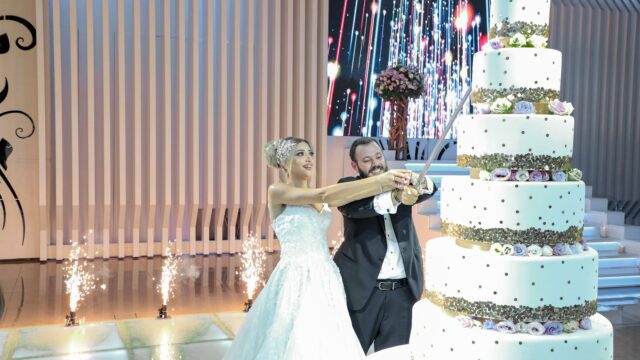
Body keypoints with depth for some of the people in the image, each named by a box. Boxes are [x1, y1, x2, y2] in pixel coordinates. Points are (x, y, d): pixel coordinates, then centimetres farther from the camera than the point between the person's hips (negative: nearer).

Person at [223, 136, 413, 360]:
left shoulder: (321, 199, 13)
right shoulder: (277, 191, -6)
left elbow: (343, 197, -6)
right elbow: (323, 195, -18)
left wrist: (390, 183, -21)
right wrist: (379, 179, -20)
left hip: (325, 279, 6)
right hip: (296, 280, -6)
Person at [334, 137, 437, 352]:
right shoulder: (348, 186, 0)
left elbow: (428, 190, -10)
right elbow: (355, 207, -23)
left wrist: (421, 183, -34)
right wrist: (395, 197, -40)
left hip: (401, 291, 3)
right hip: (362, 289, -3)